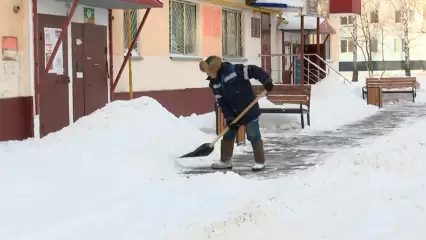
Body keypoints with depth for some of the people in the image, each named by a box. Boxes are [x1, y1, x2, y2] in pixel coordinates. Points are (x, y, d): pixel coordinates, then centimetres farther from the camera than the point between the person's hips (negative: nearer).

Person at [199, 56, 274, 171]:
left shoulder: (234, 70, -23)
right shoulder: (214, 83, -1)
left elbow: (254, 70, -20)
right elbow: (222, 102, -1)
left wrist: (267, 81, -28)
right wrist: (229, 117, -9)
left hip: (249, 109, -7)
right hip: (233, 113, 7)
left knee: (254, 136, -3)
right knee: (228, 136, 12)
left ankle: (260, 161, 7)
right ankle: (225, 161, 24)